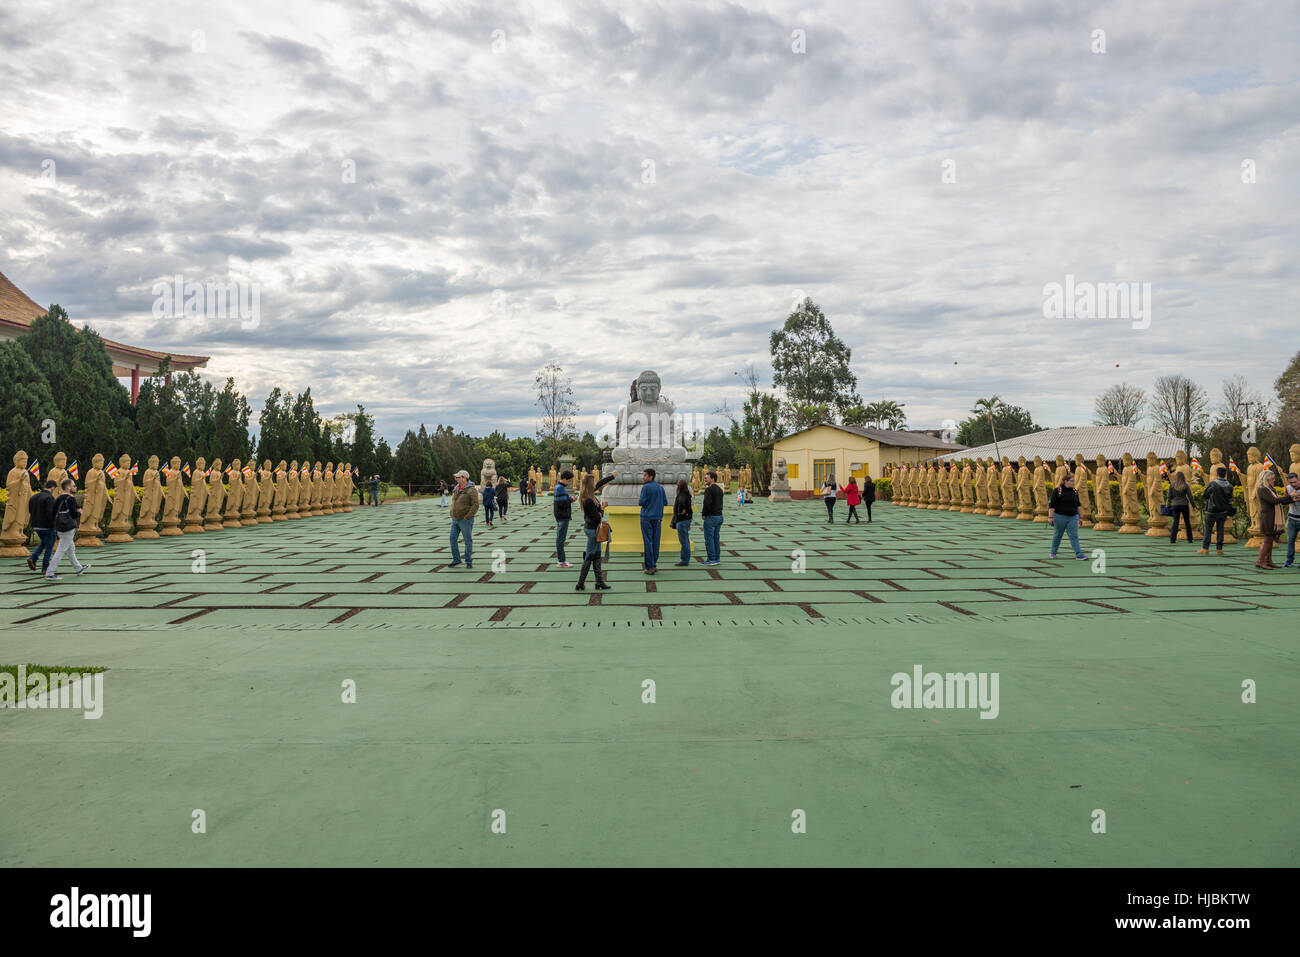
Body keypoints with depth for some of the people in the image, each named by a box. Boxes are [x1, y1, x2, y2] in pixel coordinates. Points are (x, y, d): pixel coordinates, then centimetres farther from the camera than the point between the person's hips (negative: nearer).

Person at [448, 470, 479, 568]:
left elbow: (475, 505, -17)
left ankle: (469, 561, 11)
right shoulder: (457, 488, 11)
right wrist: (452, 514, 13)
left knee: (468, 541, 2)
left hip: (465, 520, -7)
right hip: (455, 520, 7)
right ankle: (456, 560, 16)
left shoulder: (471, 490, -12)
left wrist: (467, 517, -20)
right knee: (452, 539, 5)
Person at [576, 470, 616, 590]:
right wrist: (602, 511, -1)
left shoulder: (586, 495, 2)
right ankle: (580, 584, 4)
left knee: (597, 556, 13)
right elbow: (596, 517, -22)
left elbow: (599, 484, 17)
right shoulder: (589, 501, -25)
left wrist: (611, 476, 28)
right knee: (589, 557, -2)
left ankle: (599, 582, 18)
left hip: (590, 527, 9)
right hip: (593, 529, -9)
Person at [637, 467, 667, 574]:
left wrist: (639, 501, 9)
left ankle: (649, 567, -6)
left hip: (647, 517, -5)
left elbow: (641, 502, -12)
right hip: (658, 517, 5)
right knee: (656, 541, 9)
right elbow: (665, 503, 10)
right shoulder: (661, 487, 8)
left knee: (648, 541, -4)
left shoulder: (646, 487, -9)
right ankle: (654, 564, 13)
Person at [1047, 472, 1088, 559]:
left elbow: (1078, 505, 15)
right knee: (1057, 536, 9)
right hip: (1060, 517, -3)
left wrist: (1080, 517, 14)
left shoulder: (1074, 491, 8)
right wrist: (1050, 517, -16)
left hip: (1072, 517, 3)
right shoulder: (1057, 491, -7)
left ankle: (1079, 554, -11)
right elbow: (1051, 505, -11)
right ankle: (1053, 553, 25)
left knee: (1074, 536, -5)